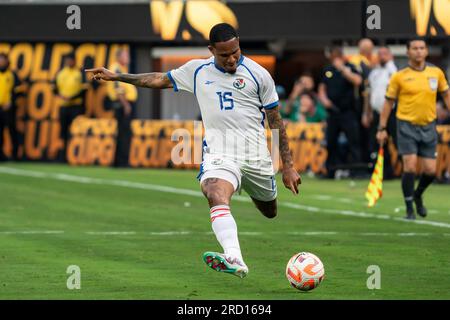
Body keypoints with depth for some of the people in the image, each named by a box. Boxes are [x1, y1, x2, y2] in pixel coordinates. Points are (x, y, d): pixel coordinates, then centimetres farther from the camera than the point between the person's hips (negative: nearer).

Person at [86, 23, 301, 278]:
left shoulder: (258, 74, 2)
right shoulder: (197, 70, 10)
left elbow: (276, 122, 6)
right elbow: (161, 80, 26)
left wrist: (288, 166, 4)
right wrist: (117, 77, 23)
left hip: (256, 158, 1)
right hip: (219, 155, -1)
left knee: (270, 212, 9)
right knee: (217, 197, -30)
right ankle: (235, 260, -49)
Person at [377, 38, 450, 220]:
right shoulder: (399, 76, -4)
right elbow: (388, 102, 2)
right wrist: (382, 128, 0)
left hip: (428, 127, 3)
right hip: (407, 126, -3)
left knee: (430, 170, 0)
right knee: (410, 167, -12)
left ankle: (418, 195, 31)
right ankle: (409, 209, 2)